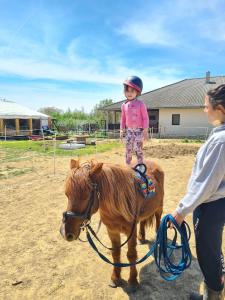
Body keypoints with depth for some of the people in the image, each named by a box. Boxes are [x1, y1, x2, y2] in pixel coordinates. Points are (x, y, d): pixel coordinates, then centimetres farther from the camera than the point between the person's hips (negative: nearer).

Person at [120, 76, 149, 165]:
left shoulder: (140, 104, -9)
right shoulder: (124, 105, 3)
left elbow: (145, 117, -8)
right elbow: (123, 118, 11)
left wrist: (145, 130, -11)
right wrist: (121, 130, 9)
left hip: (138, 130, -4)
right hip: (129, 130, 4)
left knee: (138, 149, -1)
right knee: (128, 149, 8)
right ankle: (127, 165, 19)